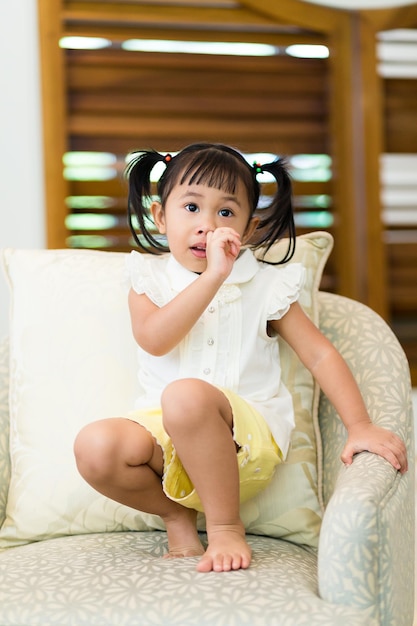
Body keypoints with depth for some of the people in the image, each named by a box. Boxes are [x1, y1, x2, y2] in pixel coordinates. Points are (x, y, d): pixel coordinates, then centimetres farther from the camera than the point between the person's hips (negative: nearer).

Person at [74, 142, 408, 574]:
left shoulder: (266, 285, 5)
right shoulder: (149, 279, 5)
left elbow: (319, 354, 3)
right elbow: (154, 340, -15)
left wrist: (360, 426, -6)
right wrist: (212, 276, -21)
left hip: (247, 435, -2)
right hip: (165, 434, 2)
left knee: (185, 394, -36)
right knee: (94, 447, -28)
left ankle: (225, 525, -16)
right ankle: (177, 514, 0)